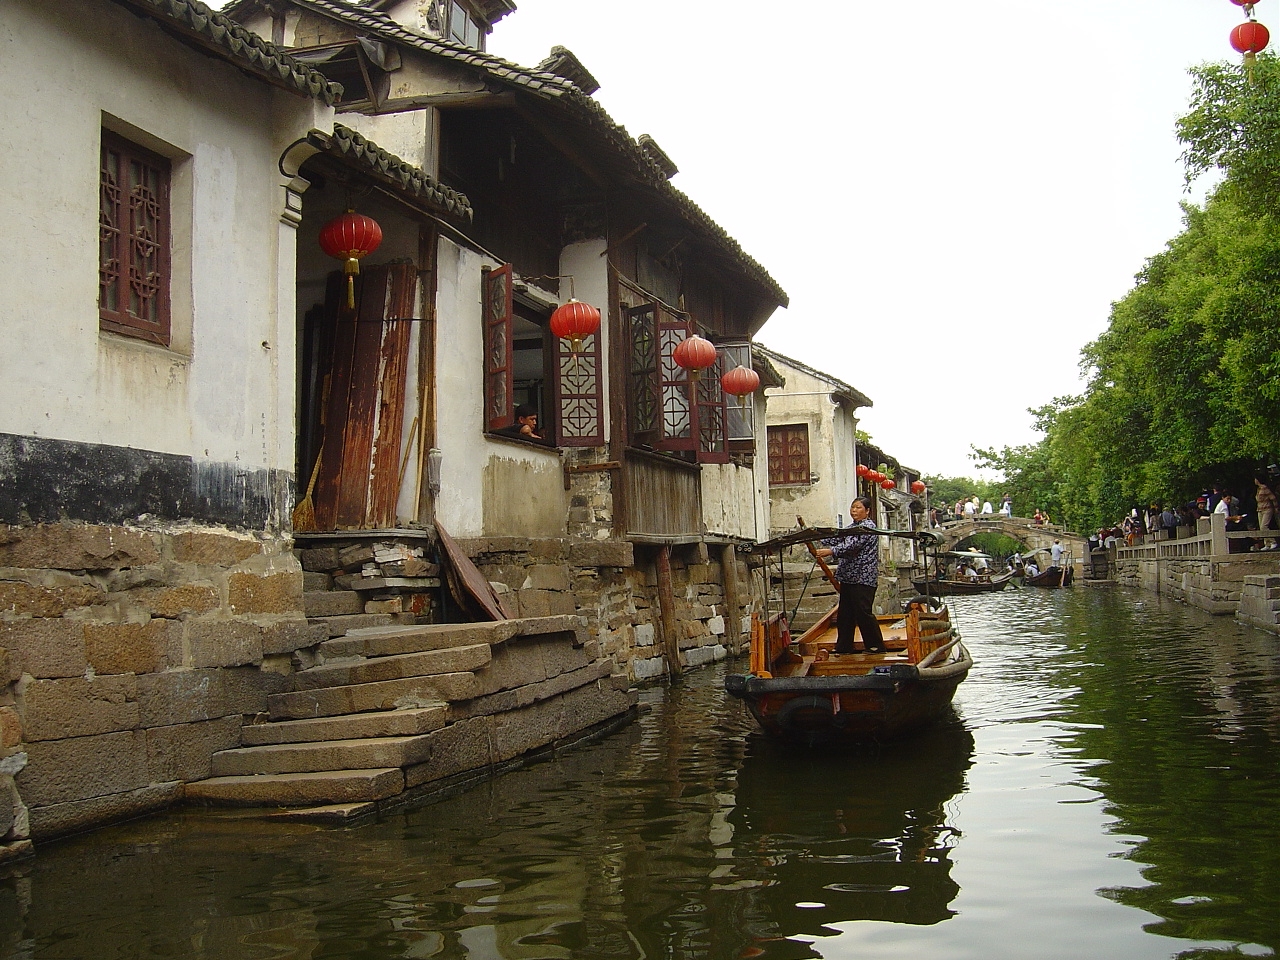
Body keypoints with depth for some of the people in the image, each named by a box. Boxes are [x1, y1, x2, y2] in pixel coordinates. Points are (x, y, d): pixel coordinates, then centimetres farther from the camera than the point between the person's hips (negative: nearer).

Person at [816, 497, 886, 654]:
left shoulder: (868, 526, -10)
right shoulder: (852, 527, 20)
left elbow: (852, 545, -23)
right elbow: (837, 538, 14)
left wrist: (830, 552, -34)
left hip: (863, 578, -9)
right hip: (848, 577, 9)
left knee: (863, 612, -7)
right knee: (844, 613, 10)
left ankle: (877, 646, 4)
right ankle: (843, 647, 16)